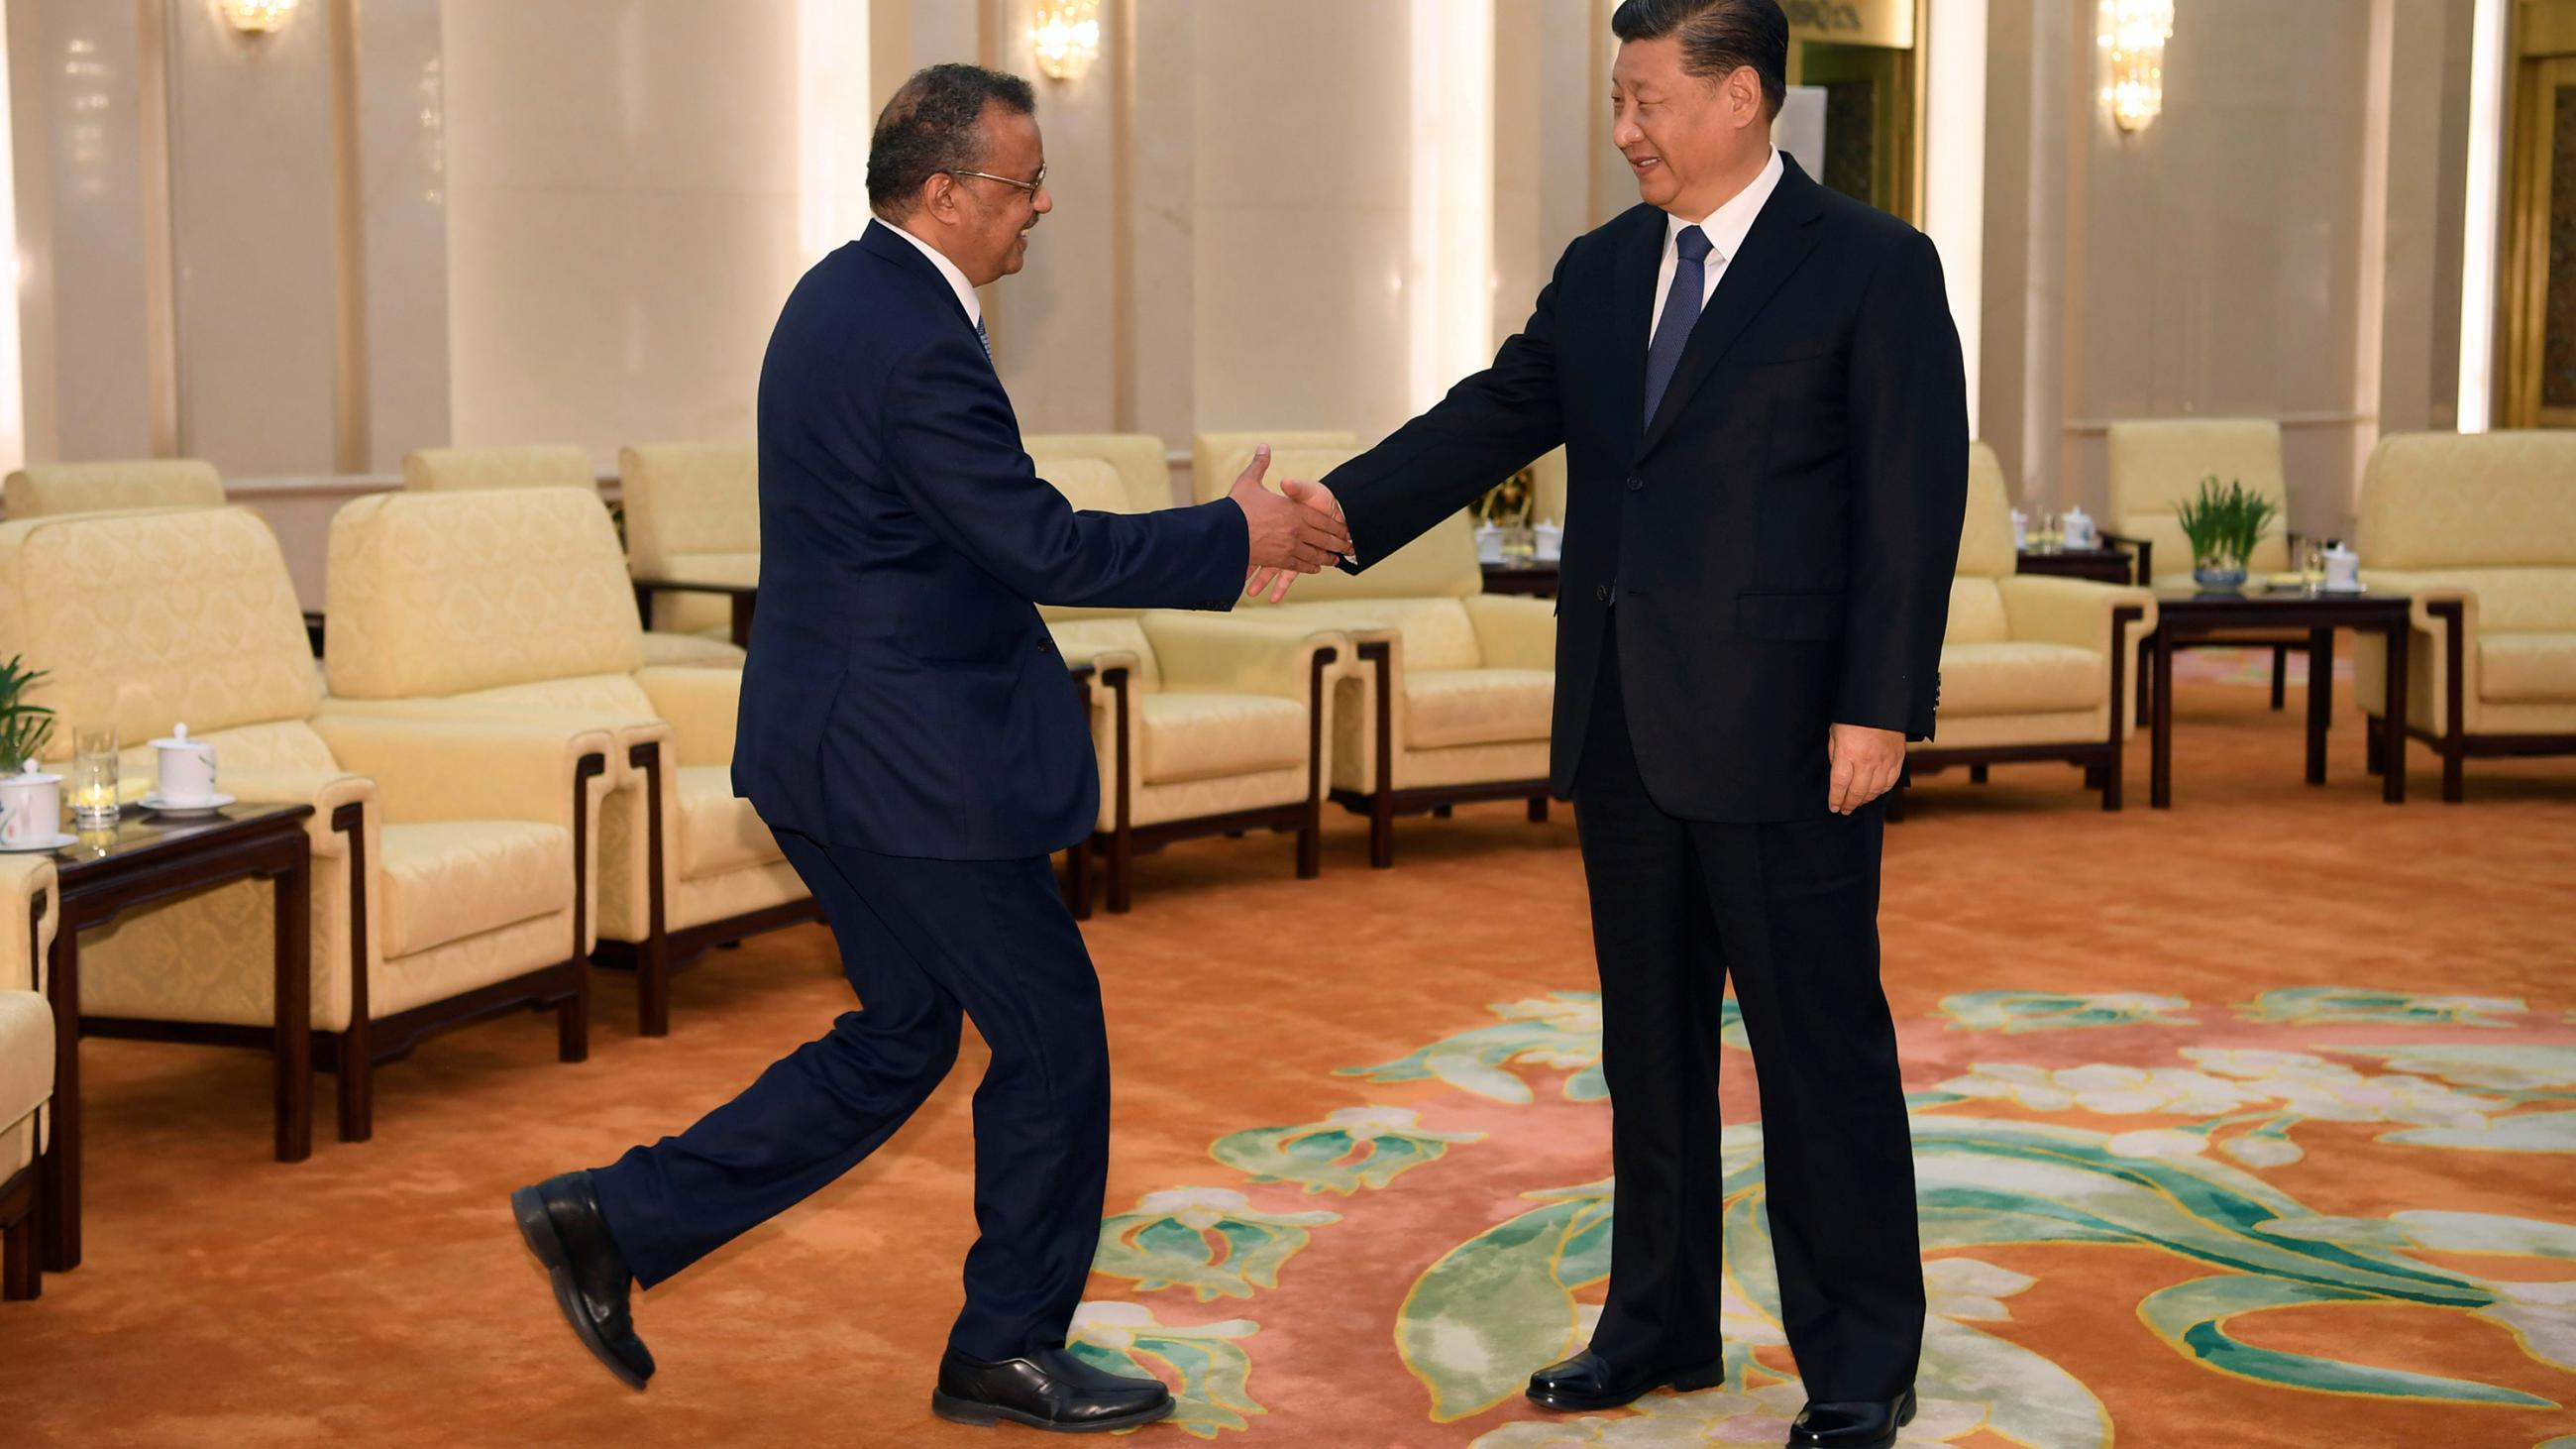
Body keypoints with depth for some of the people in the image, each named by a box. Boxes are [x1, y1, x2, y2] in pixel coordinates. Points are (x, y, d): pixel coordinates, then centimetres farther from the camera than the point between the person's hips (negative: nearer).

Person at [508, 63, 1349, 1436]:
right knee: (1050, 1030, 5)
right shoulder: (918, 346, -22)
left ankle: (615, 1218, 18)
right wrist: (1235, 536, -12)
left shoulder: (846, 292, 11)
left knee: (900, 1036, 18)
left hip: (831, 743, 10)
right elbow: (1042, 546, -22)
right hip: (908, 758, -10)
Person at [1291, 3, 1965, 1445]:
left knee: (1820, 1043, 1)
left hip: (1780, 732, -6)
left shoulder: (1874, 267, -7)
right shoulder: (1603, 271, 12)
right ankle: (1660, 1326, 29)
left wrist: (1878, 713, -16)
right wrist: (1325, 518, -4)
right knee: (1650, 1039, 15)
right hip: (1626, 730, 7)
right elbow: (1488, 421, 10)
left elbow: (1913, 506, -10)